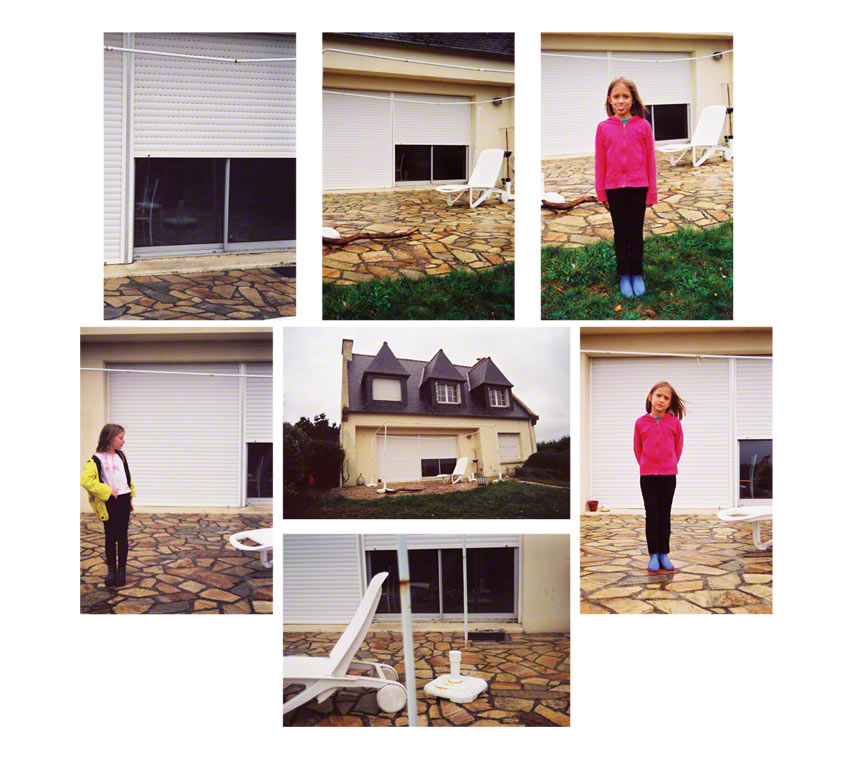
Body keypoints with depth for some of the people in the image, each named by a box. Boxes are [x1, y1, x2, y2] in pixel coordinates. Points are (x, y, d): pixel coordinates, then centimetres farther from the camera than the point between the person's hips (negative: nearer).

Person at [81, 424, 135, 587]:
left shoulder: (121, 456, 8)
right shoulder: (97, 459, -11)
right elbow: (86, 480, -22)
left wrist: (130, 498, 13)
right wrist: (107, 491, -19)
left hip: (124, 501, 4)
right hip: (109, 504, -4)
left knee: (122, 537, 7)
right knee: (110, 537, 6)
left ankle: (121, 571, 14)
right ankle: (111, 571, 17)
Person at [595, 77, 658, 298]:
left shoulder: (643, 126, -5)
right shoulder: (603, 127, -3)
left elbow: (650, 160, -2)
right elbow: (600, 162, 1)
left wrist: (652, 192, -1)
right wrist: (601, 193, 1)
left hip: (638, 187, -1)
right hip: (614, 187, 1)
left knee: (636, 232, 9)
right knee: (621, 233, 11)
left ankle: (637, 274, 22)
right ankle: (624, 276, 22)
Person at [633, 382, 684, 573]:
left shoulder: (674, 422, -2)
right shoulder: (641, 423, -1)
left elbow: (678, 447, 8)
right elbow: (637, 448, 8)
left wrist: (671, 465, 7)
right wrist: (645, 466, 6)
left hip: (668, 475, 0)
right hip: (647, 476, 0)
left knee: (664, 516, 8)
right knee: (652, 516, 2)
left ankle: (664, 554, 14)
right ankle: (653, 555, 8)